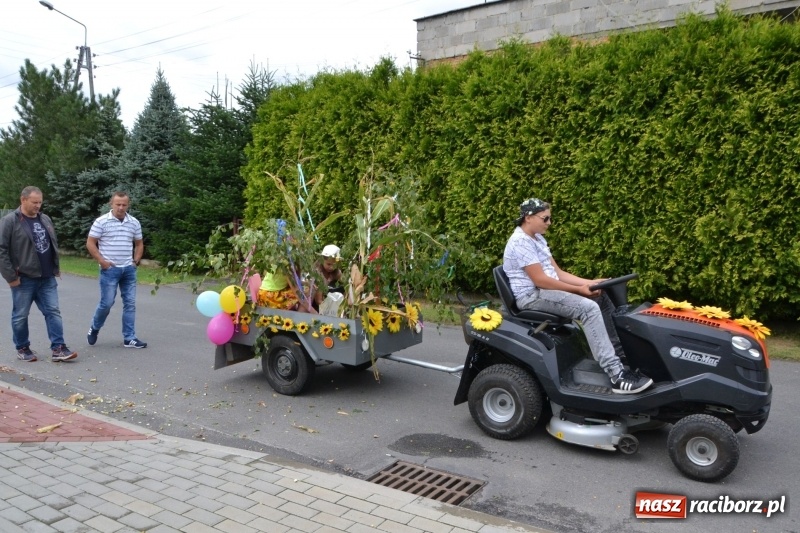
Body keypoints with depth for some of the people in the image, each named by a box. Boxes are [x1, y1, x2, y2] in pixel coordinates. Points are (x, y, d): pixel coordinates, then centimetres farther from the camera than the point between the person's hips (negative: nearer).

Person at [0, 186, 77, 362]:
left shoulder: (45, 219, 11)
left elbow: (53, 245, 21)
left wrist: (56, 267, 15)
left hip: (47, 278, 5)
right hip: (23, 279, -5)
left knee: (53, 312, 1)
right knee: (21, 315, 8)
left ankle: (58, 349, 2)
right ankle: (22, 348, 22)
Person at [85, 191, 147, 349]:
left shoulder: (134, 223, 7)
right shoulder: (101, 221, -6)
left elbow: (139, 244, 18)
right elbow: (90, 243, -4)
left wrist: (136, 260, 6)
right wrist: (102, 261, -10)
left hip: (129, 269, 4)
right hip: (109, 269, -4)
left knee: (130, 303, 3)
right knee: (106, 303, -1)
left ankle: (129, 338, 9)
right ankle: (94, 328, 27)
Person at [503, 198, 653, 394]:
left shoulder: (537, 239, 14)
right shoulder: (520, 242, -18)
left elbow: (557, 272, 12)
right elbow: (540, 280, -22)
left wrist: (589, 282, -1)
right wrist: (579, 289, -17)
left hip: (546, 290, 10)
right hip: (532, 296, -10)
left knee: (602, 298, 5)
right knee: (589, 308, -27)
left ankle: (620, 353, 8)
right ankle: (616, 375, -29)